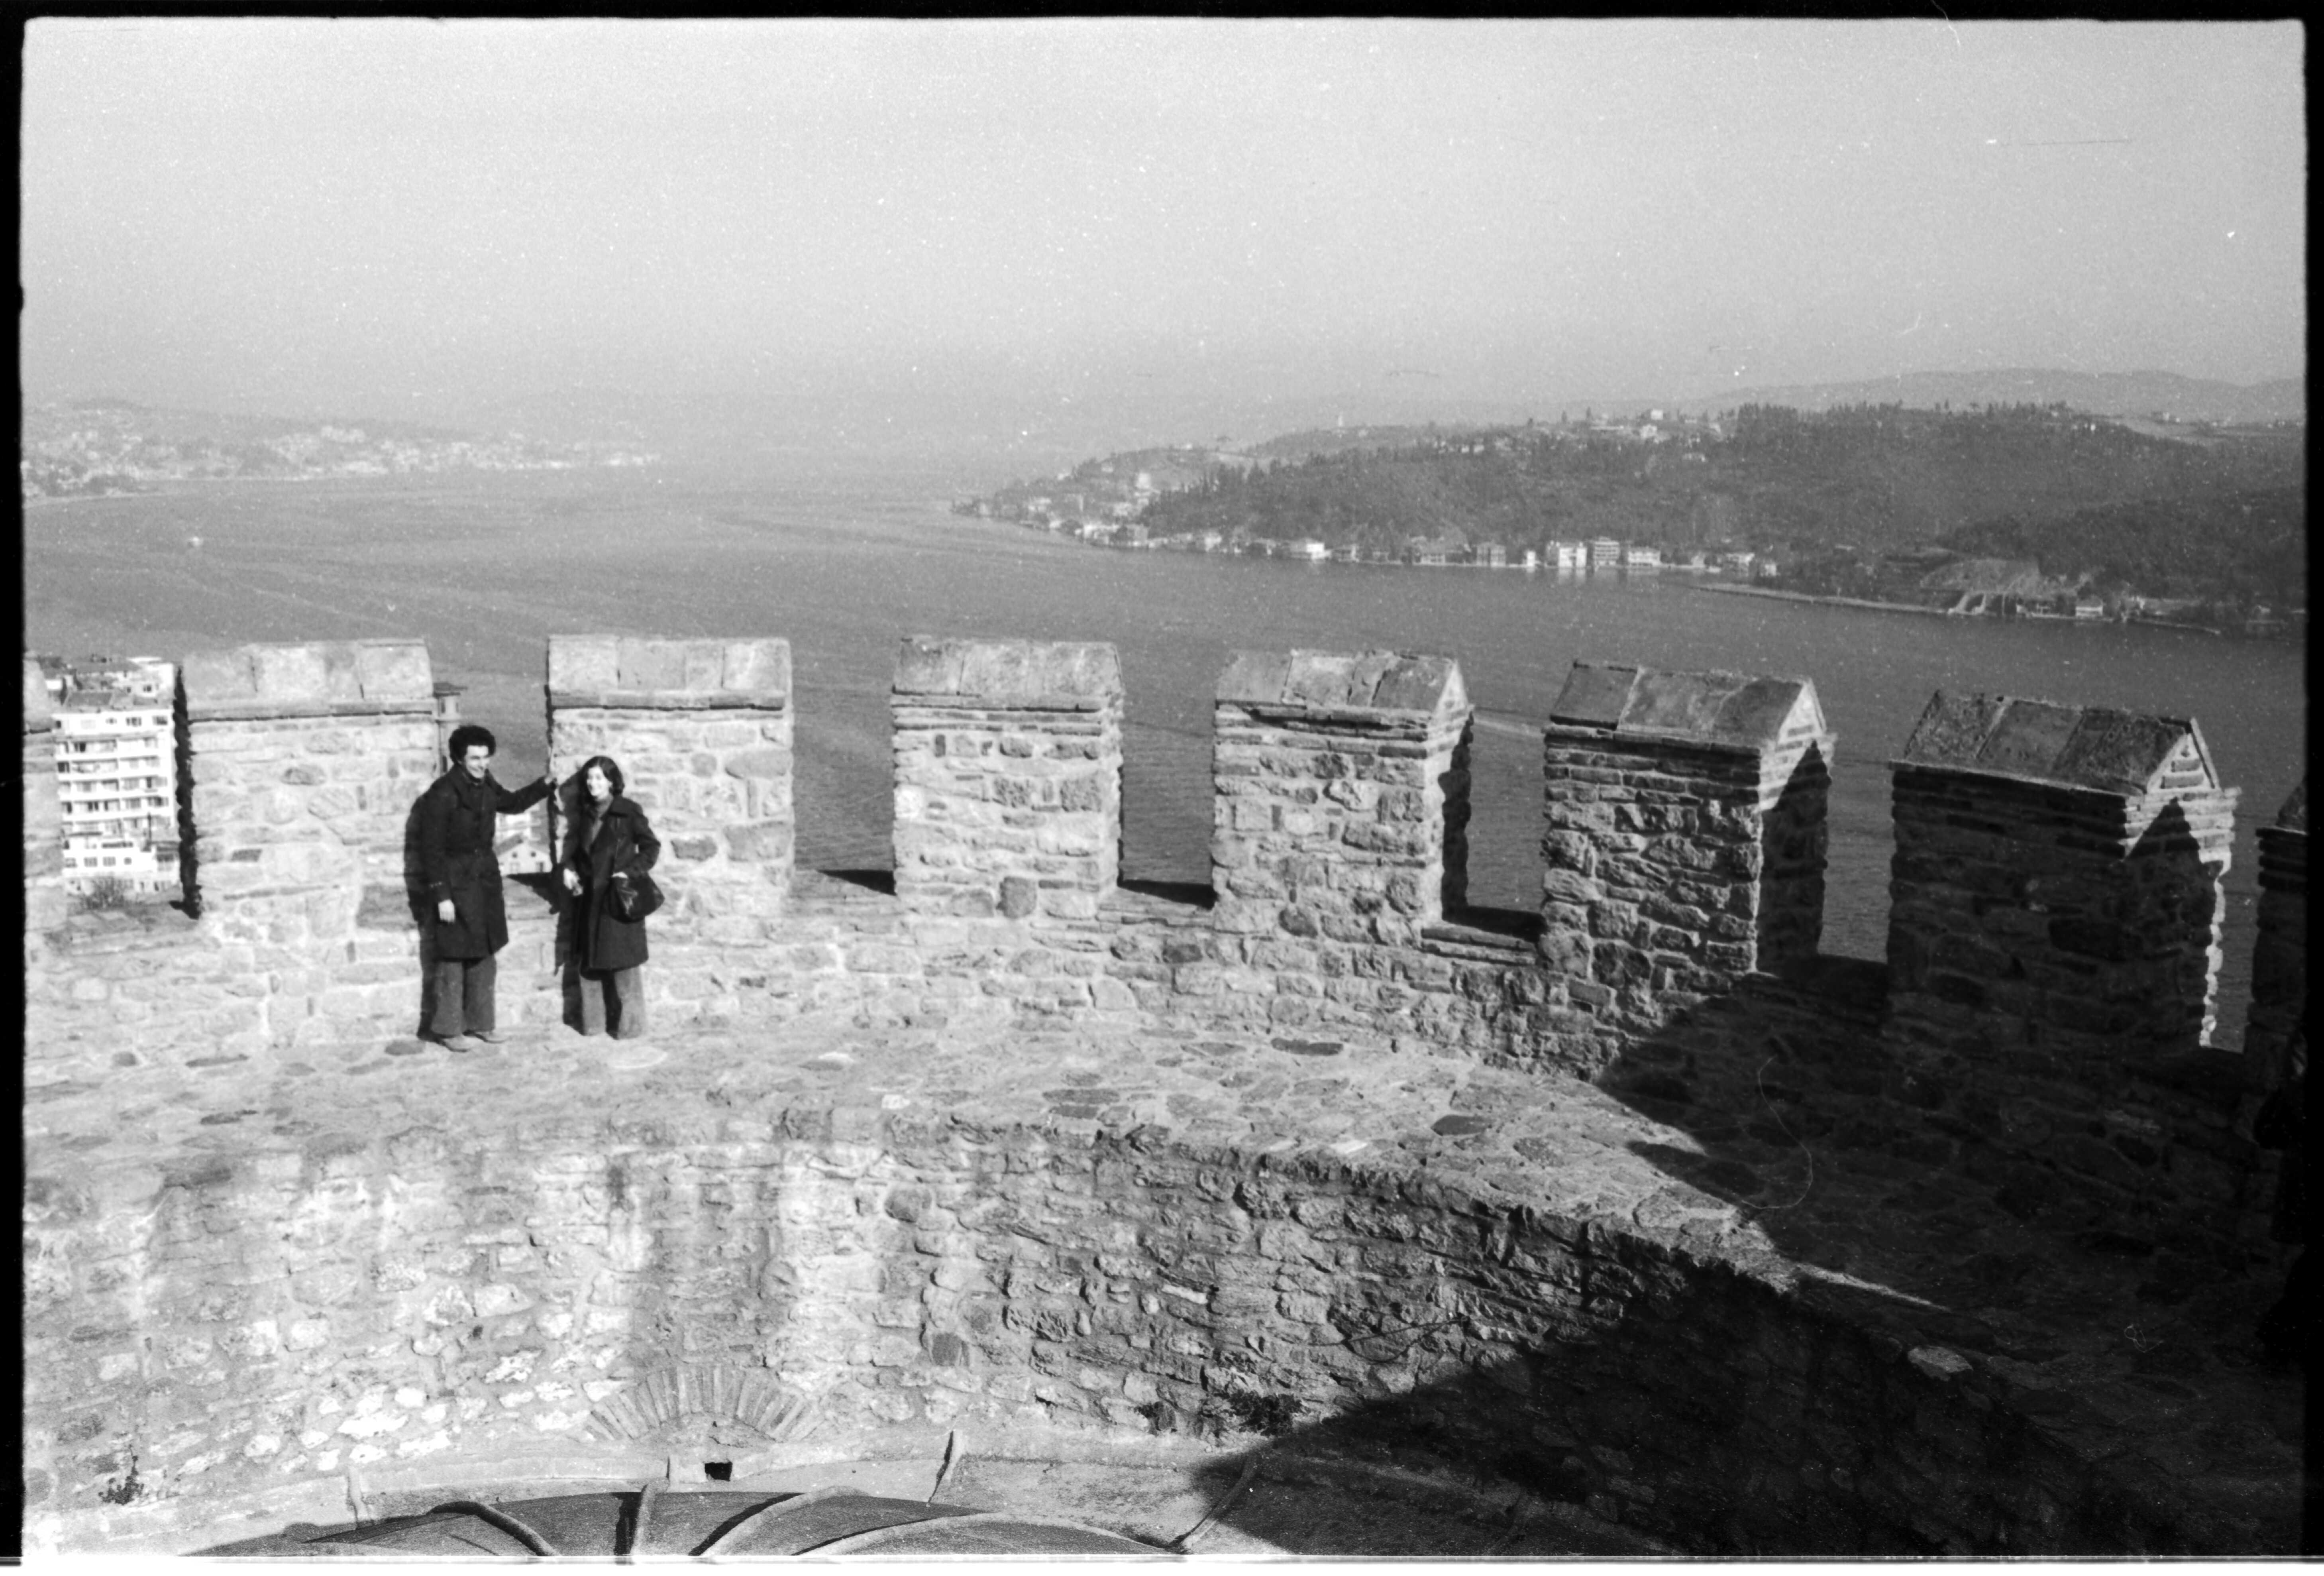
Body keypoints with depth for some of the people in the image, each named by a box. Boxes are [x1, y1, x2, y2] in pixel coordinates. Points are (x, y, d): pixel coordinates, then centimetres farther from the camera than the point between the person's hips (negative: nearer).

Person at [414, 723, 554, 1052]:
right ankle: (448, 1029, 8)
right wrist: (441, 895, -18)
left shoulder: (486, 785, 2)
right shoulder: (442, 794, -19)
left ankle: (479, 1022, 24)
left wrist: (544, 786, 11)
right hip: (456, 883, -7)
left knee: (484, 955, 13)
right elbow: (432, 848, -17)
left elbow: (509, 803, 25)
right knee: (454, 957, -1)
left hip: (485, 880, 7)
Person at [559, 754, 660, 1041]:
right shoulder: (586, 815, 10)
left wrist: (630, 872, -15)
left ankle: (629, 1024, 3)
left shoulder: (628, 812, -8)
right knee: (590, 962, 9)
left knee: (623, 963, -4)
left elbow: (652, 847, -6)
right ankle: (593, 1021, 18)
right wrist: (569, 869, 3)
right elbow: (577, 850, 21)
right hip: (591, 899, 6)